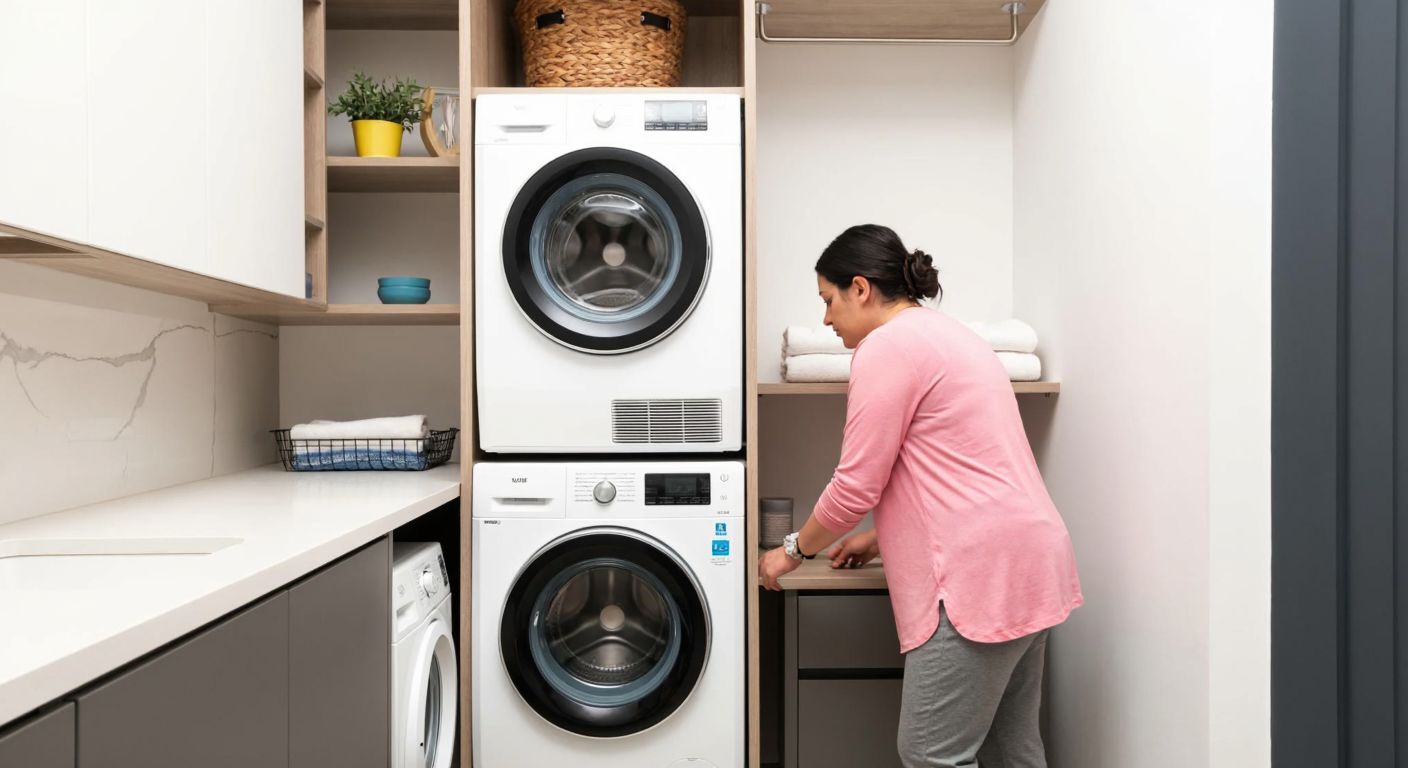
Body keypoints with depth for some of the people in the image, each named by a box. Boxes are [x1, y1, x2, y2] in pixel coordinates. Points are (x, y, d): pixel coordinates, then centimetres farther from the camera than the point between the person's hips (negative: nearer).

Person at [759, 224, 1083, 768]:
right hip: (1025, 562, 10)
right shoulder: (945, 334, 20)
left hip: (982, 574, -10)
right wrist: (879, 539, 27)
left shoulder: (888, 345, -10)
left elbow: (856, 486, -11)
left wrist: (795, 549, 5)